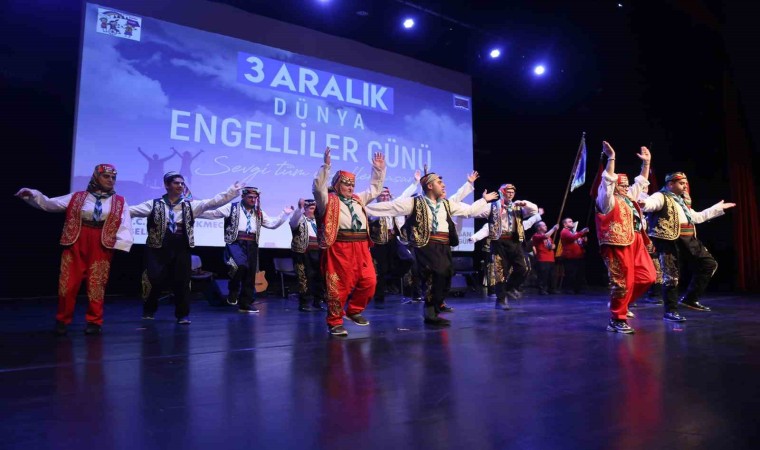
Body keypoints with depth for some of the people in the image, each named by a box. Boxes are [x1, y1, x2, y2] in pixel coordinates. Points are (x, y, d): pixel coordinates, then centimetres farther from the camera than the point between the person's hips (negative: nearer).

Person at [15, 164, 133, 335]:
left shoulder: (120, 202, 5)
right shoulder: (76, 197, 8)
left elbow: (125, 226, -3)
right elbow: (50, 204, 6)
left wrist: (120, 245, -17)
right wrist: (32, 195, -12)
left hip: (101, 247, -1)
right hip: (76, 244, 1)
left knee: (96, 284, 4)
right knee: (68, 282, 3)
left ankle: (94, 321, 16)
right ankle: (62, 320, 21)